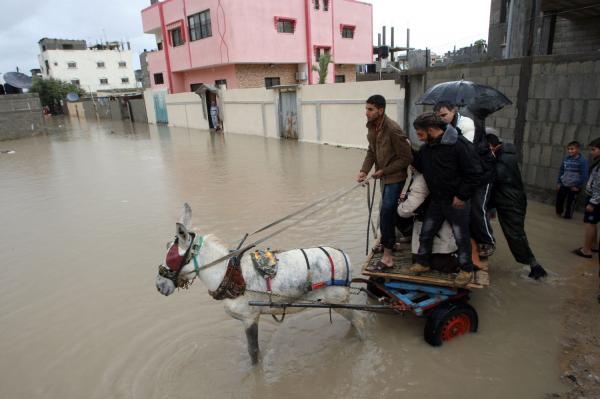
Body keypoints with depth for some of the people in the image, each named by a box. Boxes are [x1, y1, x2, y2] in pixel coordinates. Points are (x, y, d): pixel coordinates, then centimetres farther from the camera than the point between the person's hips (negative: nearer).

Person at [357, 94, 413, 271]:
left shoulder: (393, 130, -26)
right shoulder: (371, 126, -1)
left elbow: (406, 158, -22)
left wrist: (384, 171, -21)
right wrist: (364, 170, -8)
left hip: (395, 177, -8)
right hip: (383, 175, 8)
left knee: (386, 213, -9)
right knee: (389, 212, 21)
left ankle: (388, 255, 2)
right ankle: (390, 242, 41)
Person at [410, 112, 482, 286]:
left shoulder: (459, 144, -20)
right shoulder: (426, 148, 4)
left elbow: (474, 173, -19)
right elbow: (418, 166, 19)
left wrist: (462, 196, -18)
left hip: (456, 202, -7)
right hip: (436, 200, 7)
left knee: (461, 237, 7)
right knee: (426, 233, 13)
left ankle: (466, 270, 25)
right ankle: (423, 262, 31)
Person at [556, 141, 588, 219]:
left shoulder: (582, 161, -14)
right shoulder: (566, 159, 0)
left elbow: (584, 175, -13)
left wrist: (578, 186, -12)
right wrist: (558, 182, 7)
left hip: (574, 186, -4)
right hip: (563, 185, 4)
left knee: (570, 202, 7)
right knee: (559, 199, 11)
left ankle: (568, 216, 24)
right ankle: (559, 212, 33)